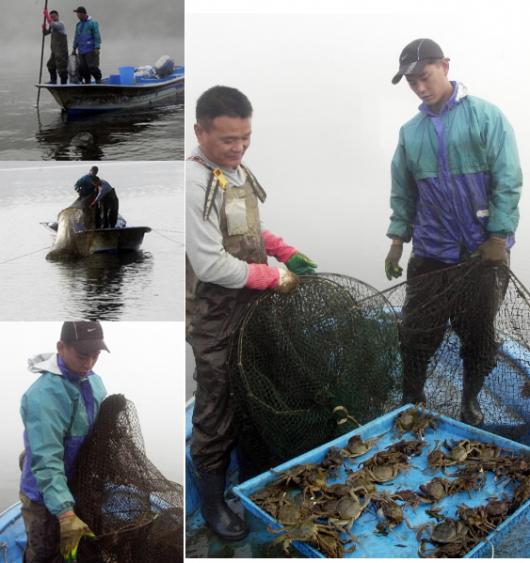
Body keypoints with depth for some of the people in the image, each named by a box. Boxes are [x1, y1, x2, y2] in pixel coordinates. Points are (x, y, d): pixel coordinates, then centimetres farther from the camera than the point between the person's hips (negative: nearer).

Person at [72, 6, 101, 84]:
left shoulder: (92, 23, -4)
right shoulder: (78, 24, 16)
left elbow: (97, 36, -9)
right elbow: (76, 37, 22)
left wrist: (97, 48, -15)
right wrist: (74, 48, 20)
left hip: (91, 51, -7)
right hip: (81, 51, 7)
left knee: (92, 67, -10)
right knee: (82, 68, 6)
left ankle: (98, 81, -1)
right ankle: (87, 82, 14)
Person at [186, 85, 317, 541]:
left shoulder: (238, 170, 4)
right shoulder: (194, 182, -23)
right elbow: (211, 265, -26)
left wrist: (289, 253, 4)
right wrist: (274, 277, -17)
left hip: (252, 307, 8)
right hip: (215, 319, -8)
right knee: (218, 409, 6)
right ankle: (213, 502, 26)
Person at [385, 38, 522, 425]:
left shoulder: (486, 116, -5)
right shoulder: (410, 132, 6)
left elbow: (508, 182, -8)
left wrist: (498, 238, -12)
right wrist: (397, 240, 8)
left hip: (482, 252, -2)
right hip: (430, 254, 3)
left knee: (479, 336, 10)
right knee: (417, 335, 6)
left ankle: (470, 404, 31)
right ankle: (411, 403, 25)